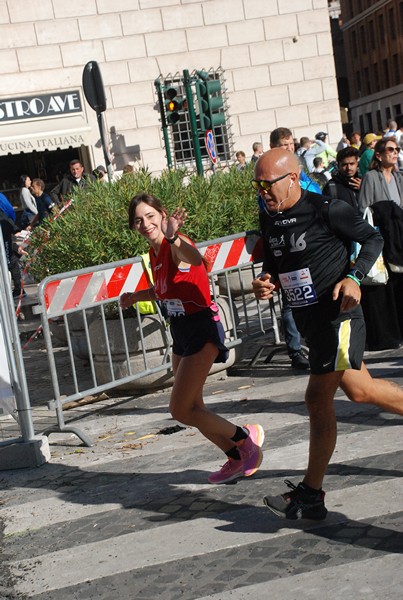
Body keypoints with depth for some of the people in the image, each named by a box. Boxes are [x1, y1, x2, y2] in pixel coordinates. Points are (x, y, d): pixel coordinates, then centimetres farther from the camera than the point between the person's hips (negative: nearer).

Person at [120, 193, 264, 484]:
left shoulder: (176, 245, -18)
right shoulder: (155, 252, 7)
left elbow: (195, 259, -45)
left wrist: (173, 238, -62)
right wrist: (136, 296, 13)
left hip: (202, 328, -9)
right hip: (181, 331, 9)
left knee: (181, 410, -9)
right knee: (192, 409, 14)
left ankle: (246, 436, 11)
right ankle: (237, 458, 31)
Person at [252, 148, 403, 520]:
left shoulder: (328, 209, -12)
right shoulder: (269, 220, 8)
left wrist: (354, 277, -19)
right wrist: (266, 283, -2)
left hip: (337, 313, -7)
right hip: (309, 318, 7)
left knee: (318, 397, -12)